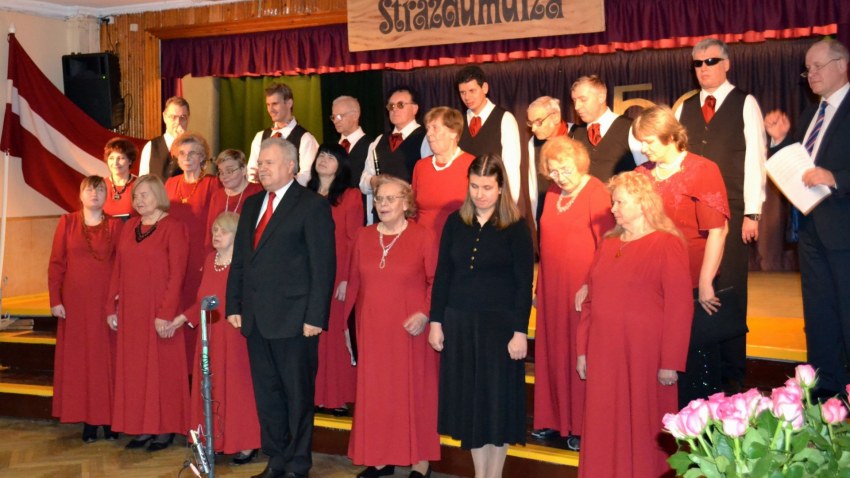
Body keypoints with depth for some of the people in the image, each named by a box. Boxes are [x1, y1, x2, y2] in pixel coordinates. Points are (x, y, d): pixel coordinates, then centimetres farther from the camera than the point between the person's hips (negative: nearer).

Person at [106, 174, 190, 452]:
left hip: (158, 310, -6)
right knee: (135, 368, 9)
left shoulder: (173, 228, -8)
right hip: (130, 311, 6)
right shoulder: (129, 227, 10)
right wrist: (111, 307, 7)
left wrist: (166, 314, -18)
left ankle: (165, 428, 12)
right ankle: (143, 427, 18)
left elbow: (177, 274, -13)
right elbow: (118, 270, 11)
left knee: (163, 367, 2)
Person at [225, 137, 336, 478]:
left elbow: (323, 265, -11)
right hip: (256, 318, 7)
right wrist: (233, 306, 9)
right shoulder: (252, 204, 15)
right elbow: (239, 258, 17)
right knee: (266, 394, 14)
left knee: (298, 394, 4)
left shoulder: (313, 206, -6)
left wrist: (315, 317, -16)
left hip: (293, 319, -7)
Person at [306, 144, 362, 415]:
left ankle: (338, 396, 8)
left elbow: (354, 240, -7)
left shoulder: (350, 196, 0)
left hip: (337, 278, -4)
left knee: (337, 334, -1)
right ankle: (314, 394, 15)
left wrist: (347, 279, -14)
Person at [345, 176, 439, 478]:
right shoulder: (363, 238, 9)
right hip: (372, 329, 4)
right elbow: (354, 283, 10)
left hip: (410, 329, -4)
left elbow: (436, 281, -5)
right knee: (375, 390, 7)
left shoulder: (423, 237, -5)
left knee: (414, 389, 4)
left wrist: (425, 314, -16)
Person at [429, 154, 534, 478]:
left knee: (496, 401, 5)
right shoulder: (455, 222, 5)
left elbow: (524, 283, -7)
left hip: (500, 324, -4)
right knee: (468, 400, 10)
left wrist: (520, 331, -12)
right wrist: (436, 321, 4)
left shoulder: (516, 228, -5)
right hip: (459, 322, 4)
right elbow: (442, 275, 8)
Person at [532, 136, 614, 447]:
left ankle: (581, 426, 11)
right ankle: (553, 419, 22)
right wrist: (539, 288, 14)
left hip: (582, 290, -6)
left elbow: (607, 245, -12)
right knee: (552, 350, 11)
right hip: (552, 288, 7)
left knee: (581, 353, 0)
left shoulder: (596, 193, -9)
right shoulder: (552, 196, 12)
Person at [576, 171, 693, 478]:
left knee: (644, 428, 4)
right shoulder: (608, 245, 12)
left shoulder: (667, 244, -6)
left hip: (644, 353, -5)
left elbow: (679, 306, -11)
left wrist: (670, 362, -13)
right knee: (605, 430, 9)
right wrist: (582, 350, 10)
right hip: (604, 354, 5)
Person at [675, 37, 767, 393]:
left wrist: (752, 213, -8)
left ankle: (731, 375, 10)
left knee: (729, 292, 0)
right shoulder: (684, 108, 14)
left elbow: (754, 159, -2)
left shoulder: (745, 104, 3)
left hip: (731, 213, -3)